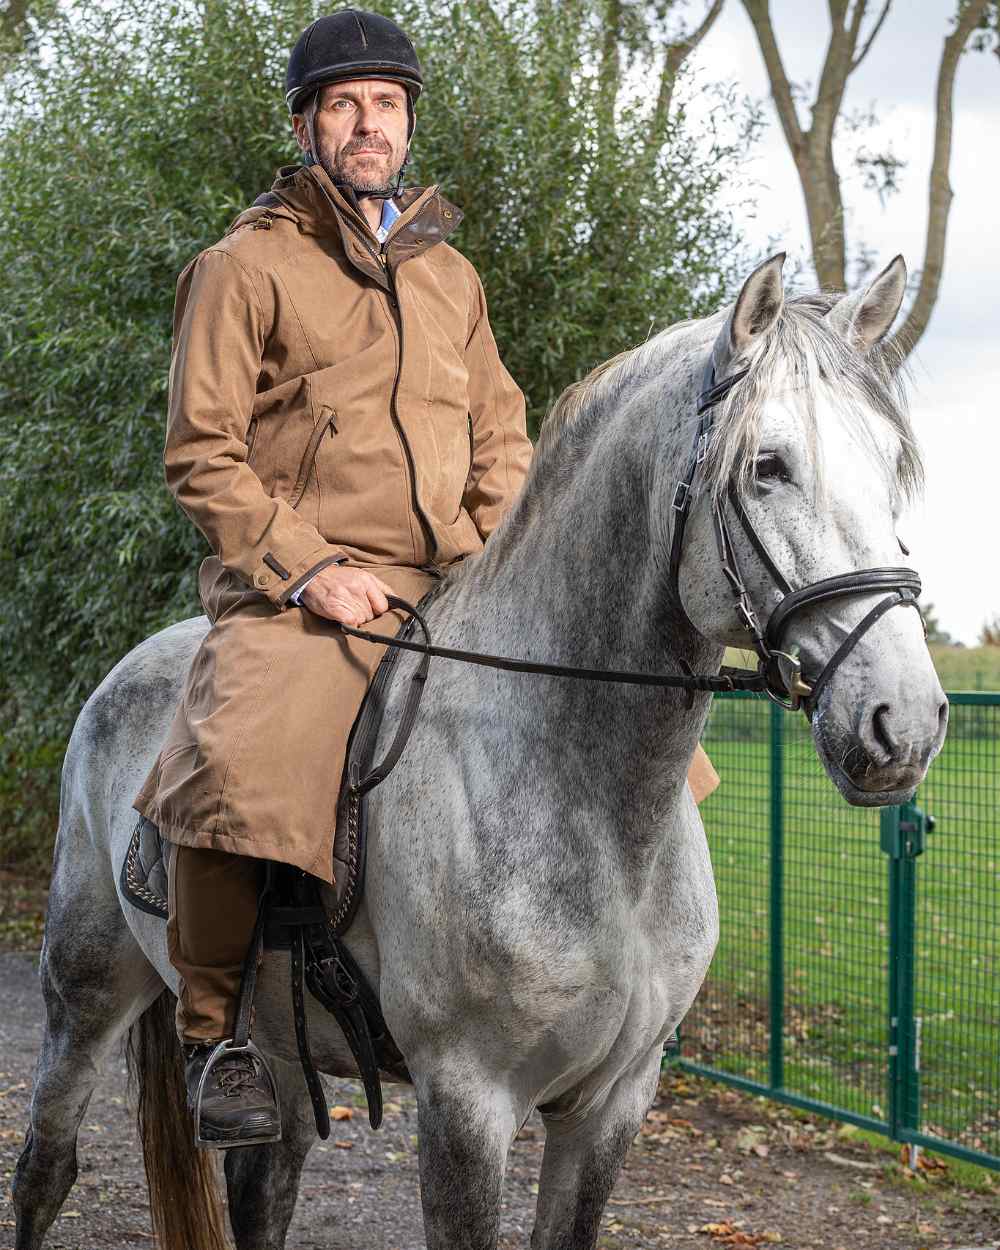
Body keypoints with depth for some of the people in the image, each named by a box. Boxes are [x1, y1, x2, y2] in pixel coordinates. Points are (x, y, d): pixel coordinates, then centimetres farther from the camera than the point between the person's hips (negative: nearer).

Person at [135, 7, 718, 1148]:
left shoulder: (449, 273, 20)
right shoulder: (247, 265, 3)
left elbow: (502, 433, 22)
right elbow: (201, 454, -3)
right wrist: (311, 566, -14)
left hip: (453, 589, 6)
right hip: (302, 593, -6)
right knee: (239, 777, -32)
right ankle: (216, 1024, -11)